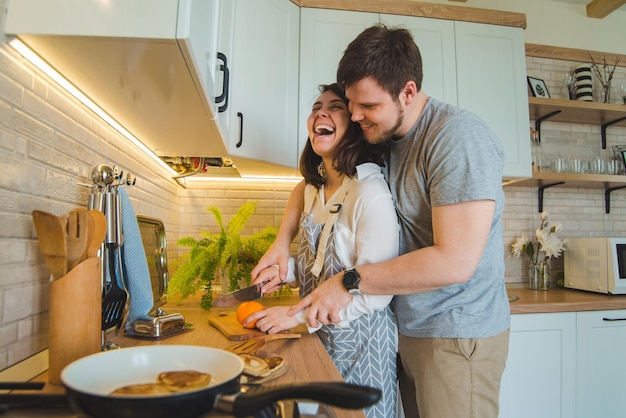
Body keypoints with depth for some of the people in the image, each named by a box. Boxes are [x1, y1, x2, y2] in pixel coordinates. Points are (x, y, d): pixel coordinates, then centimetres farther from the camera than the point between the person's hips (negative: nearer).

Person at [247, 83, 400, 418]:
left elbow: (377, 292, -22)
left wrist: (300, 315, -22)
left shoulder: (371, 193, -22)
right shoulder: (314, 189, 4)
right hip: (319, 338, 8)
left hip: (360, 341, -7)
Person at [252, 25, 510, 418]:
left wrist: (350, 282, -22)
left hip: (457, 335, -7)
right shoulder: (379, 137, 3)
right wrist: (282, 242, -1)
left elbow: (455, 261, -28)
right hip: (410, 327, 7)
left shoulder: (458, 137, -21)